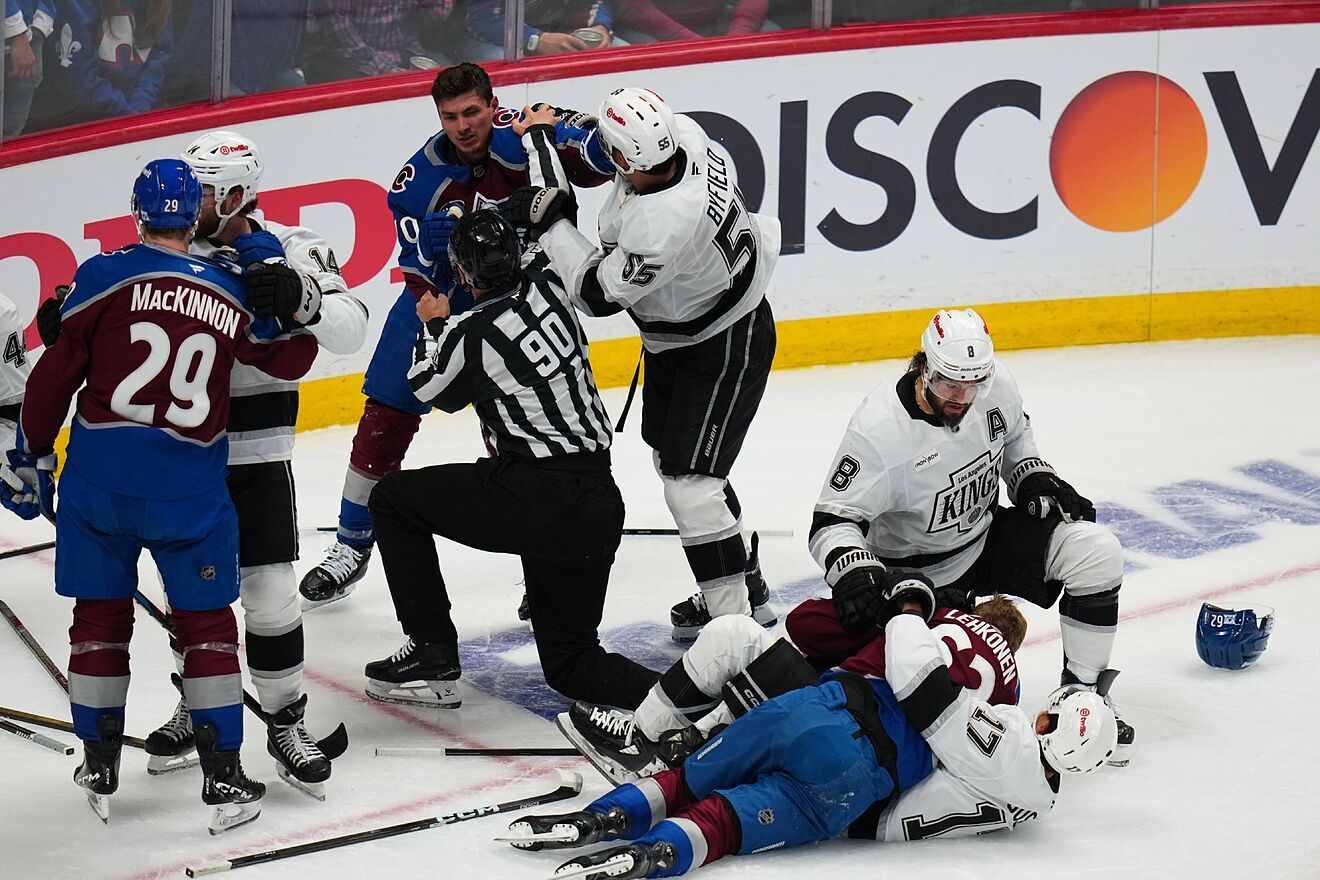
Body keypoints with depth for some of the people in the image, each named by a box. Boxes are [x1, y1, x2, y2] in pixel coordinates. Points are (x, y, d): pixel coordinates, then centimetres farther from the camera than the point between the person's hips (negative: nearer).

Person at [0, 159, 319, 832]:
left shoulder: (106, 276, -5)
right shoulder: (233, 291, 3)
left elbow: (55, 375, -5)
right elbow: (292, 359, 18)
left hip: (98, 481, 0)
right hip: (190, 491, 1)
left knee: (100, 617, 14)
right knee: (206, 624, 11)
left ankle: (99, 770, 20)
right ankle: (223, 780, 7)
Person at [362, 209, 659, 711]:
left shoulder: (473, 334, -10)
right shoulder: (547, 286, 7)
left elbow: (429, 389, 12)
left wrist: (433, 325, 27)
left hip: (537, 500, -7)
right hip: (600, 506, 7)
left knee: (394, 499, 12)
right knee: (570, 664, 16)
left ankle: (432, 656, 11)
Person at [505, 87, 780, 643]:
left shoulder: (661, 225, -40)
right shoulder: (682, 133, -17)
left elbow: (598, 292, -26)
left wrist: (548, 223, -22)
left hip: (726, 347, -10)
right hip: (675, 337, 10)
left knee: (689, 481, -12)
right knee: (671, 456, 21)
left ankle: (729, 617, -3)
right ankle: (744, 586, 35)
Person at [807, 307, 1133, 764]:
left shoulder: (996, 385, -12)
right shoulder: (879, 430, -28)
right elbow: (833, 520, -24)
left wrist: (1035, 478, -2)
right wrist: (851, 569, -42)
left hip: (986, 536, 6)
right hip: (914, 572, -5)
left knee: (1096, 551, -15)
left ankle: (1083, 690, 1)